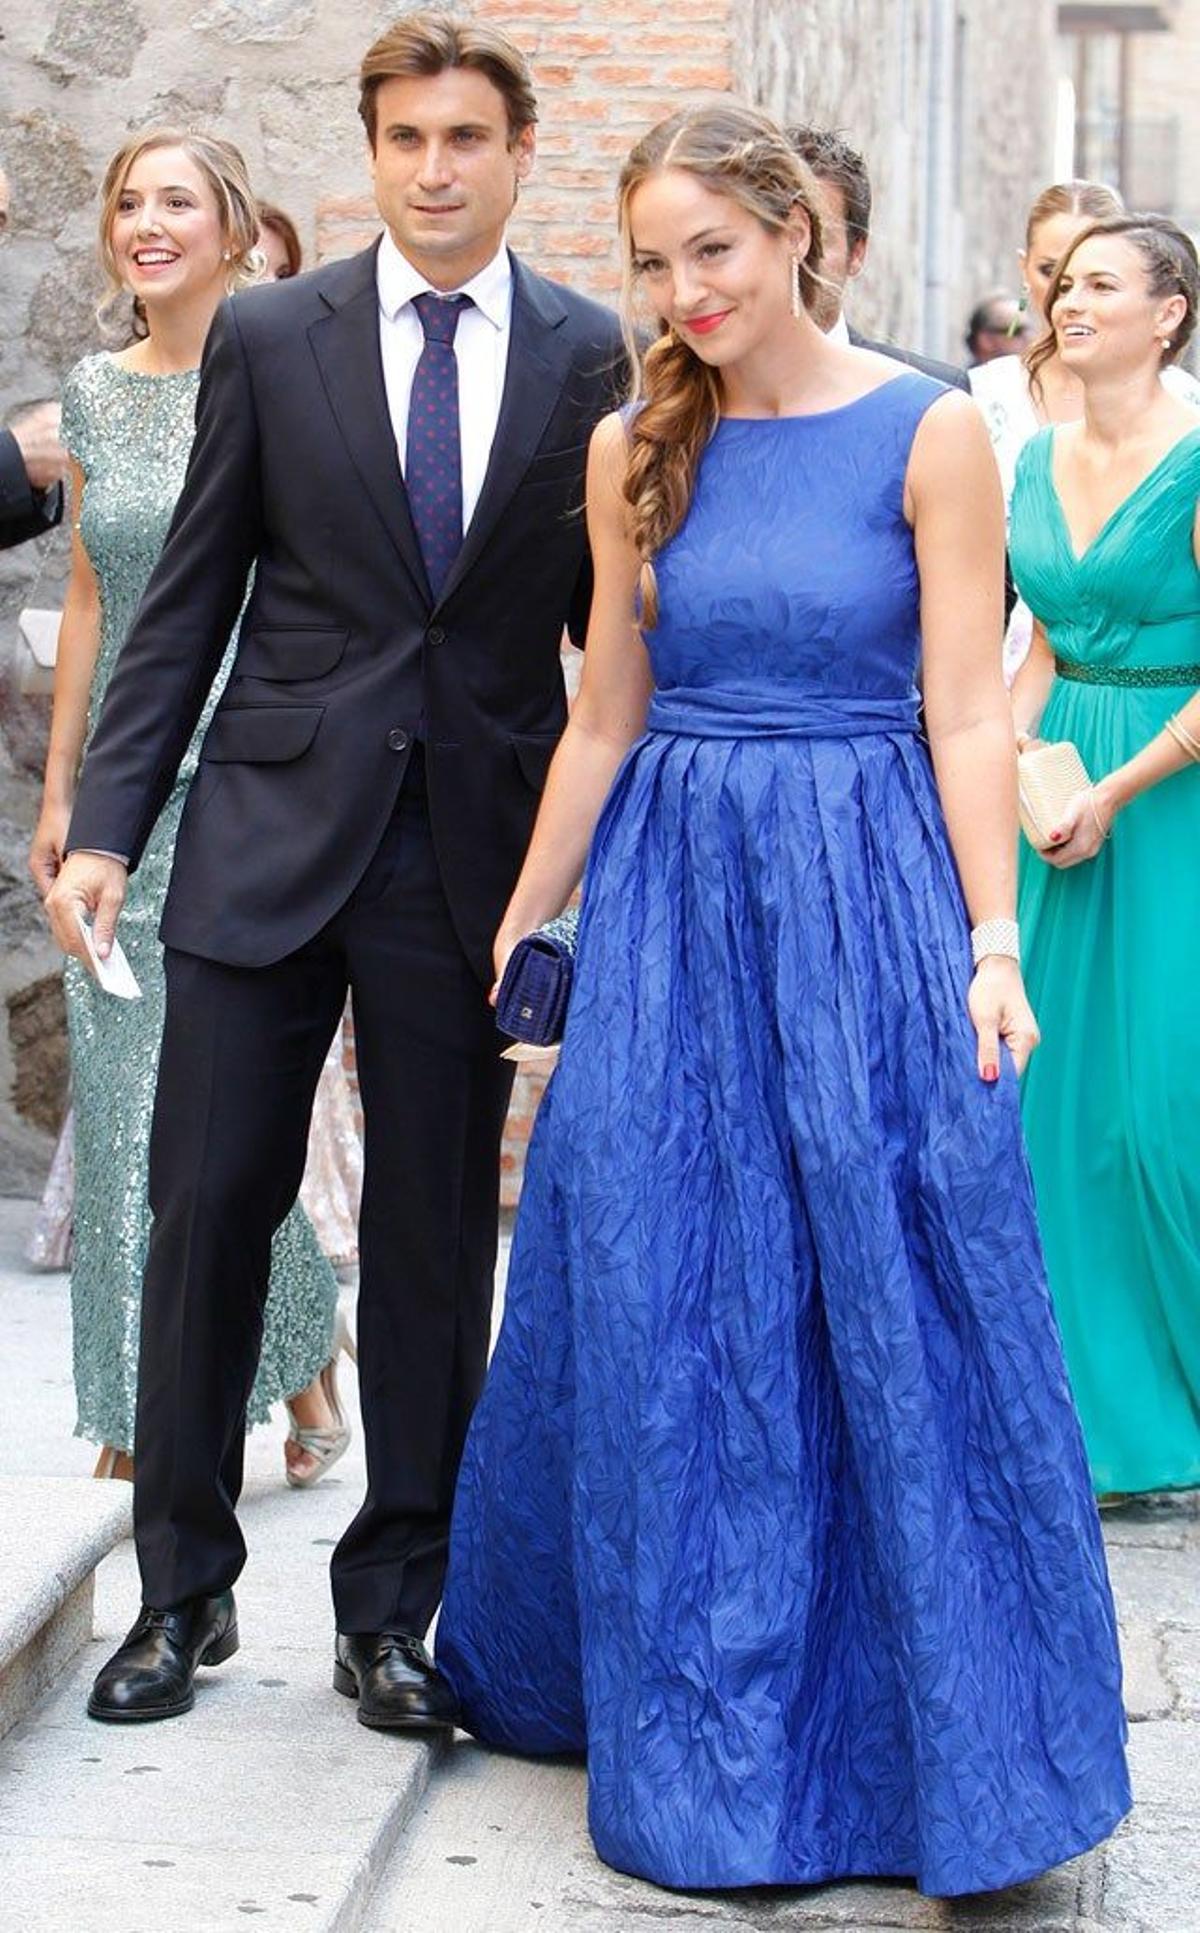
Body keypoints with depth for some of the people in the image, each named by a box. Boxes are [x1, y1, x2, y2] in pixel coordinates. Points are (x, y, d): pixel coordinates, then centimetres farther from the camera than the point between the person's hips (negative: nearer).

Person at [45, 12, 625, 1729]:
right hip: (272, 831, 0)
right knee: (208, 1204, 3)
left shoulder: (594, 358, 3)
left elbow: (613, 615, 7)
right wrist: (107, 822, -2)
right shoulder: (269, 337, 3)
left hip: (474, 855, 0)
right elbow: (189, 600, 4)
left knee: (438, 1238, 7)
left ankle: (392, 1610, 21)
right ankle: (185, 1590, 20)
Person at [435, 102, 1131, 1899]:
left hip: (869, 896, -3)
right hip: (673, 899, 3)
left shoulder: (929, 433, -4)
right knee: (660, 1323, 7)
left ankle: (942, 1748, 16)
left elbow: (968, 710, -6)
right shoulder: (635, 451, 6)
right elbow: (604, 718, 11)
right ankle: (699, 1741, 24)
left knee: (898, 1320, 0)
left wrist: (993, 946, -13)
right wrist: (517, 930, 11)